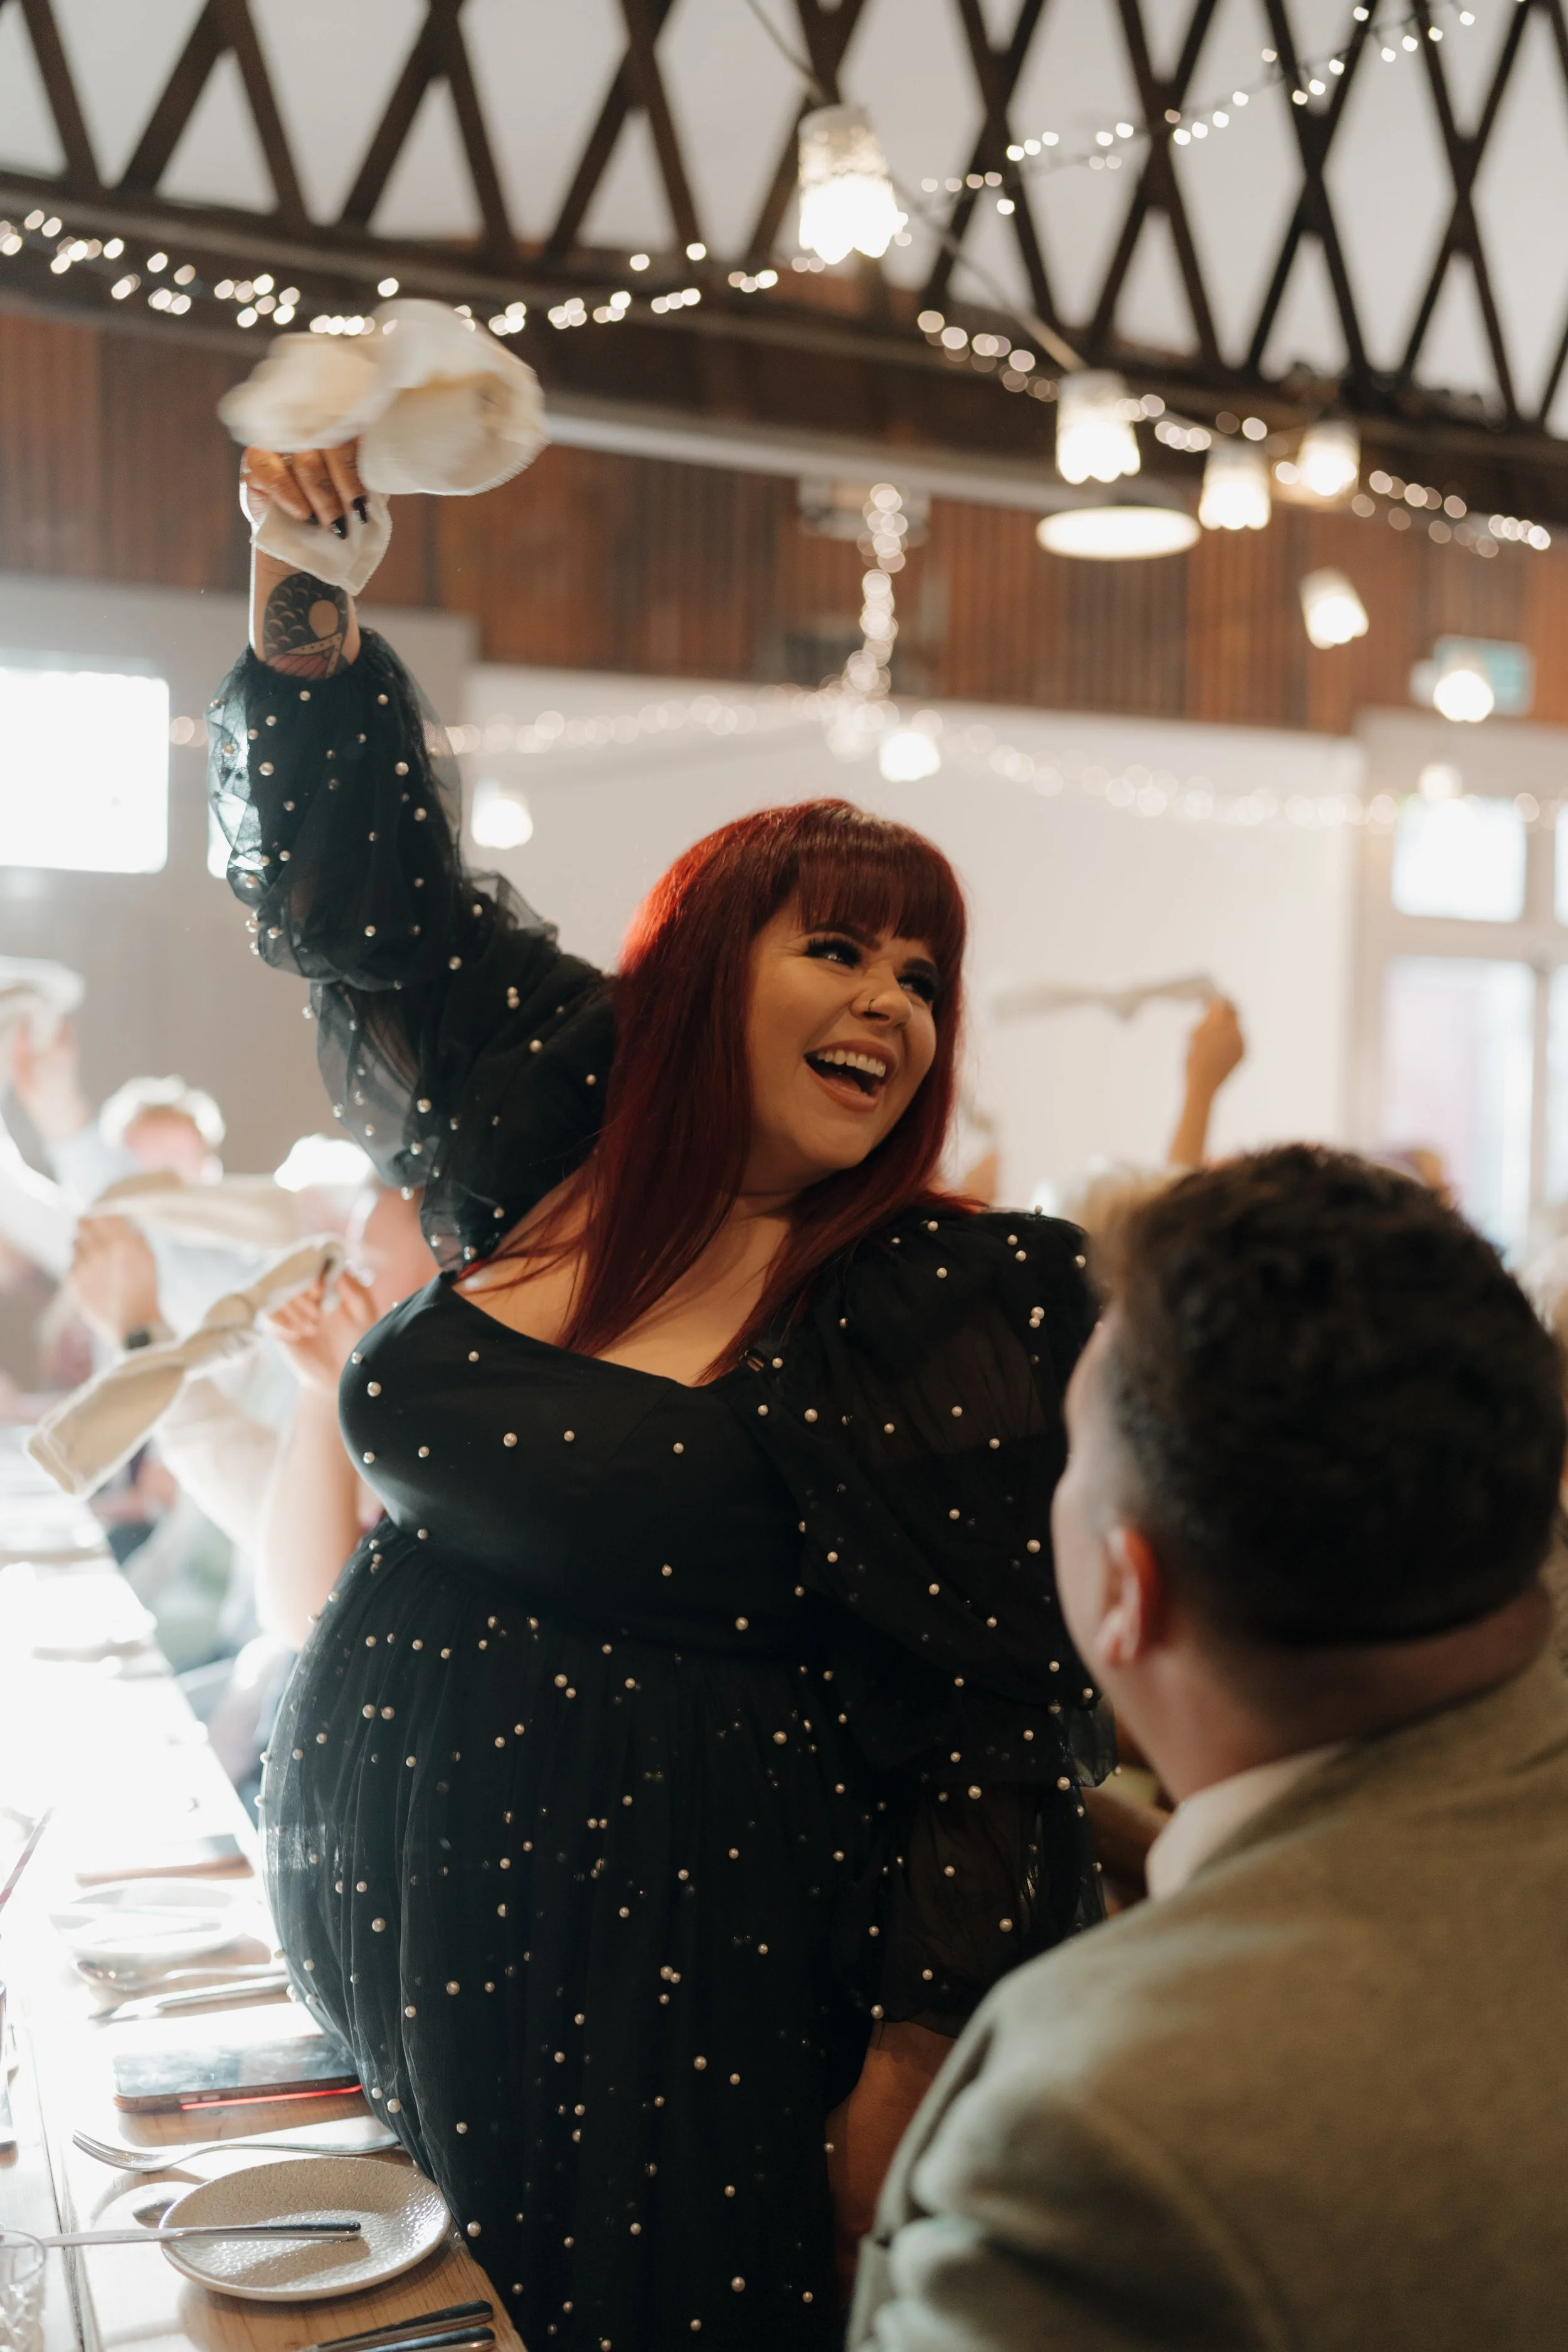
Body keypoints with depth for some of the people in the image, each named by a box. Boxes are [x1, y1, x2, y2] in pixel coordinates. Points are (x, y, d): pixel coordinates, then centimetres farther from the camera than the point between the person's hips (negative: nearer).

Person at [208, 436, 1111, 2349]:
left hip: (672, 1983, -4)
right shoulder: (542, 1144, 1)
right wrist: (303, 619, -7)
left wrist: (917, 2052, -13)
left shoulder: (972, 1303, -11)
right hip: (378, 1920, 5)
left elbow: (1014, 1704, -11)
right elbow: (355, 884, 6)